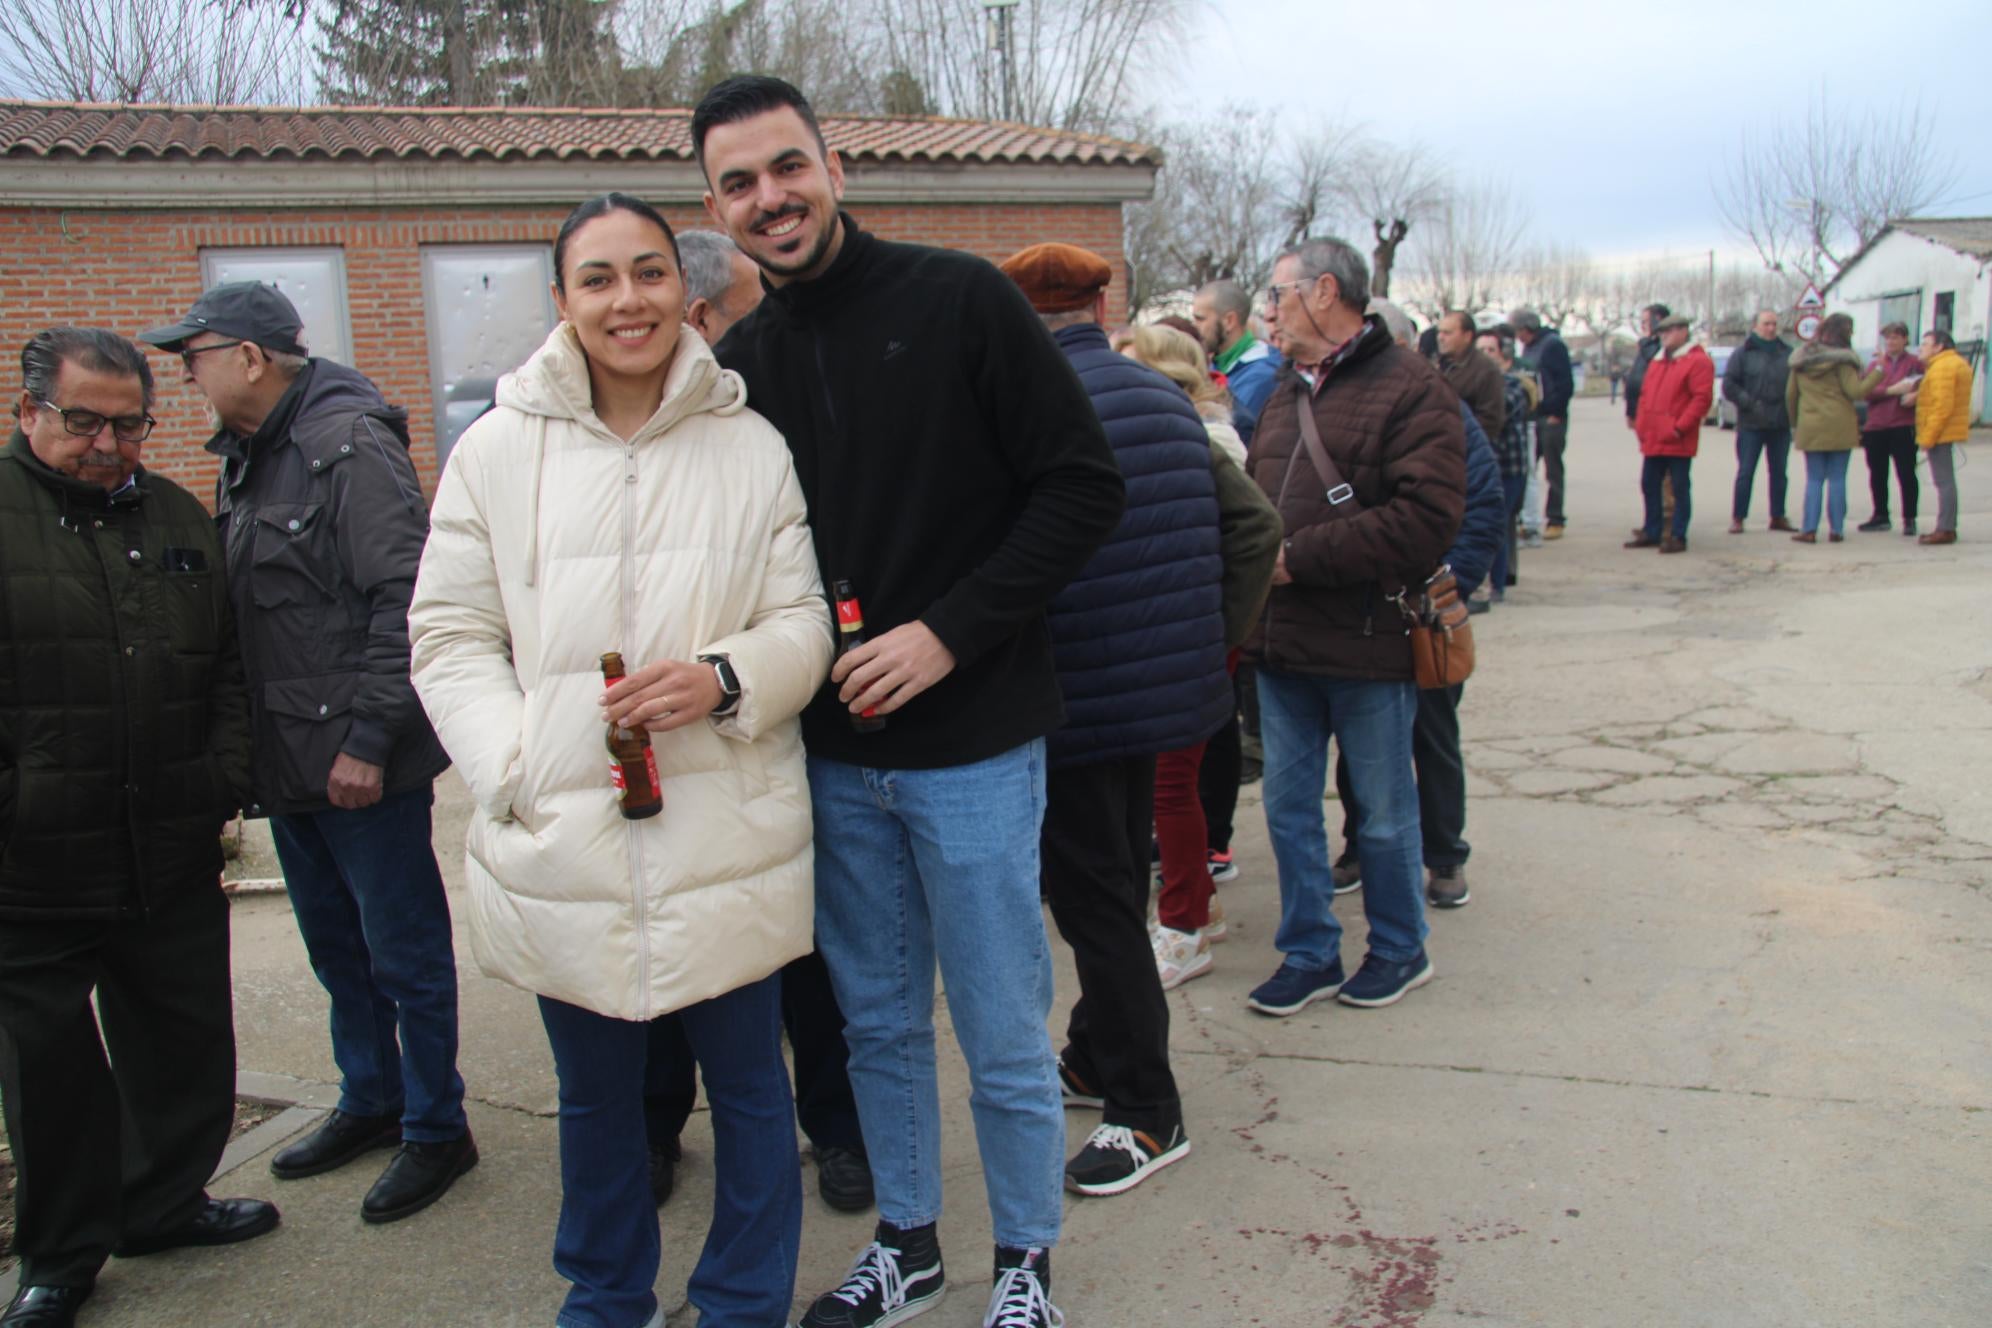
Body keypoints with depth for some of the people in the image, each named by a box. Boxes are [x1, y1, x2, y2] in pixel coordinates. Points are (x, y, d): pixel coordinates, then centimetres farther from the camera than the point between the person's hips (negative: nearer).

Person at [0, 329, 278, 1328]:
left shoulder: (177, 517, 11)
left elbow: (226, 667, 15)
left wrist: (223, 784, 5)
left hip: (174, 859, 4)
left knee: (185, 1037, 14)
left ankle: (166, 1203, 35)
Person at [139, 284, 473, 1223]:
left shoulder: (350, 443, -15)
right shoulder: (244, 458, 13)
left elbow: (407, 599, -21)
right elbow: (242, 610, 18)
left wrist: (368, 737, -21)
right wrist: (246, 746, 13)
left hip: (363, 763, -9)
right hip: (289, 759, 9)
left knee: (404, 951, 3)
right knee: (335, 944, 20)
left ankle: (436, 1129, 18)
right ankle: (370, 1103, 37)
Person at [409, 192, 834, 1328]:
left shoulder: (752, 445, 0)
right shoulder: (498, 449, 1)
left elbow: (804, 619, 2)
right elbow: (450, 633, 3)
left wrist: (727, 679, -19)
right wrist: (515, 765, -10)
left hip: (729, 841, -1)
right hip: (563, 845, 1)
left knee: (749, 1086, 14)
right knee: (595, 1095, 20)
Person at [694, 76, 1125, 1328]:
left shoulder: (961, 300, -8)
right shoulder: (743, 361, 6)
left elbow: (1086, 485, -11)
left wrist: (948, 632, -17)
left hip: (973, 747, -4)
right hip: (835, 756, 5)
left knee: (1004, 1036, 8)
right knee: (879, 1024, 18)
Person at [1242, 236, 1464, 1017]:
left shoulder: (1409, 388, -12)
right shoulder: (1285, 394, 14)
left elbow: (1425, 518, -22)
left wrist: (1298, 557, -20)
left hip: (1367, 642, -7)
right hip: (1282, 643, 7)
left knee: (1384, 812, 10)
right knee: (1288, 806, 12)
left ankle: (1400, 951, 29)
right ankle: (1309, 955, 26)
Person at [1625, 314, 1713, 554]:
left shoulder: (1697, 361, -7)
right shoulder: (1656, 361, 19)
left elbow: (1702, 398, -15)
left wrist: (1680, 427, -18)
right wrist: (1642, 427, 10)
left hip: (1678, 441, -8)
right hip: (1653, 439, 8)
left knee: (1679, 488, -1)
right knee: (1649, 485, 12)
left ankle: (1678, 537, 3)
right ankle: (1651, 533, 23)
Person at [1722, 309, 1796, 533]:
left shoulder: (1787, 354, 9)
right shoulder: (1743, 353, -1)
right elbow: (1729, 386, -5)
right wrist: (1749, 403, -16)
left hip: (1781, 424, 4)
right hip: (1751, 424, -4)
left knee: (1778, 472, 10)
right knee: (1745, 472, -3)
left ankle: (1778, 517, 17)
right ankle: (1737, 518, 2)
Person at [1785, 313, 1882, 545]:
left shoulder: (1801, 359, 8)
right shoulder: (1841, 360, -8)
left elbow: (1790, 395, 11)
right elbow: (1856, 391, -13)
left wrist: (1794, 424, 20)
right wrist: (1878, 371, -8)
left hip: (1810, 428, 3)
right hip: (1839, 428, -3)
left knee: (1814, 480, 7)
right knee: (1837, 479, 4)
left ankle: (1809, 529, -1)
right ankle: (1836, 529, 4)